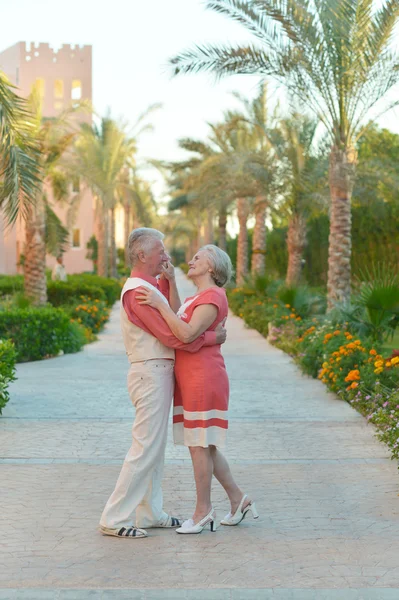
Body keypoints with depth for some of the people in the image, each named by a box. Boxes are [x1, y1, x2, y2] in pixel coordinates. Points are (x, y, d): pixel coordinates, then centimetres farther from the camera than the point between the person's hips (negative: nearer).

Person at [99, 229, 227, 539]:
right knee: (146, 448, -9)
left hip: (159, 373, 11)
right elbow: (171, 336, -21)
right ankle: (115, 519, -5)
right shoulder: (137, 290, -18)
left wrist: (169, 281, 4)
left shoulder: (152, 285, 15)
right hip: (151, 373, -11)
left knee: (156, 447, 14)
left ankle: (150, 513, 22)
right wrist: (213, 337, -11)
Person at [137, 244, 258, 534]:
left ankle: (203, 511, 7)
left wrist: (159, 304, -19)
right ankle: (238, 499, 21)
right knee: (202, 445, 13)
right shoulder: (198, 298, 19)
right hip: (190, 380, 10)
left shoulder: (213, 296, -13)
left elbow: (187, 333, -23)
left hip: (203, 379, -10)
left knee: (200, 445, -2)